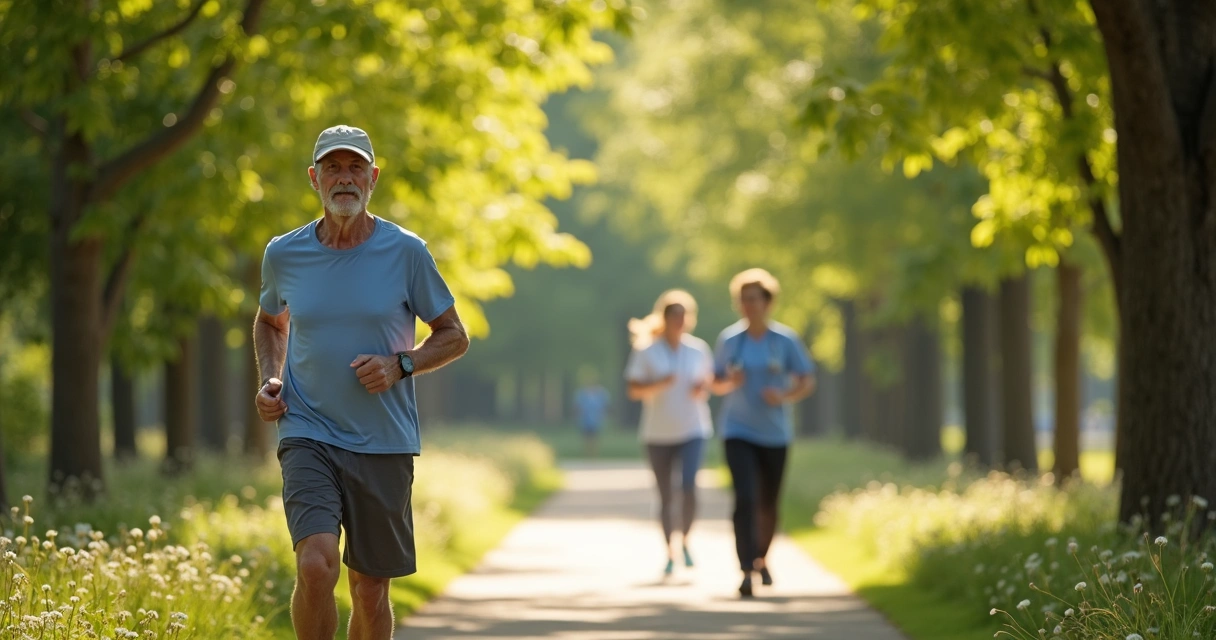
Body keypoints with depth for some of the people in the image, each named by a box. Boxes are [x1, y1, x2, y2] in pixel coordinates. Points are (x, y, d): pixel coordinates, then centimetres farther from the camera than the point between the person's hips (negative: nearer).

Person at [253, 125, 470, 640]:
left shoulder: (406, 253, -2)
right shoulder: (284, 255, 3)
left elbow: (454, 337, 7)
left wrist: (401, 364, -12)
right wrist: (270, 380, 6)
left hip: (384, 443, 0)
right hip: (307, 437, 0)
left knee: (370, 589, 7)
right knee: (315, 566, -21)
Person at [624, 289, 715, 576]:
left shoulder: (699, 349, 3)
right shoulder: (646, 352, -4)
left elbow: (708, 376, 18)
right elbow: (634, 390, -6)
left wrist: (704, 387, -5)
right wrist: (658, 384, -23)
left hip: (692, 430, 0)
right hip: (657, 432, 0)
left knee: (689, 486, -17)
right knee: (666, 496, 6)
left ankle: (685, 540, 5)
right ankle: (669, 552, 18)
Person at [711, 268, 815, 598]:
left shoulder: (785, 340, -3)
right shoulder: (729, 339, 1)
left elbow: (807, 381, 0)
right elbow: (716, 383, 10)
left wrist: (785, 396, -18)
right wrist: (729, 382, -13)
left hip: (774, 434, 1)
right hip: (738, 432, -1)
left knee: (768, 504, 12)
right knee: (745, 499, -16)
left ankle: (761, 560, 37)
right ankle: (746, 572, -20)